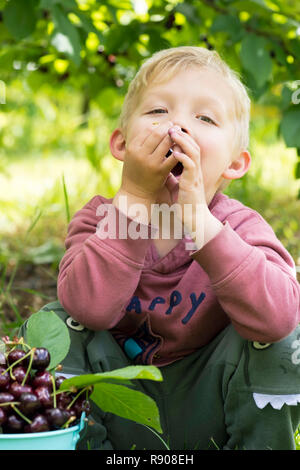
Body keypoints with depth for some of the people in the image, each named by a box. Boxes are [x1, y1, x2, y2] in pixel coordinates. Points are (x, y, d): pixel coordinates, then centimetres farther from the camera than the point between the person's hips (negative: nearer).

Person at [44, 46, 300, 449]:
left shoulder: (240, 227, -16)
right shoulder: (99, 217, -11)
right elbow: (90, 308, -31)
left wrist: (198, 217, -40)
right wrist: (135, 196, -32)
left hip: (206, 419, -1)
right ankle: (79, 437, 2)